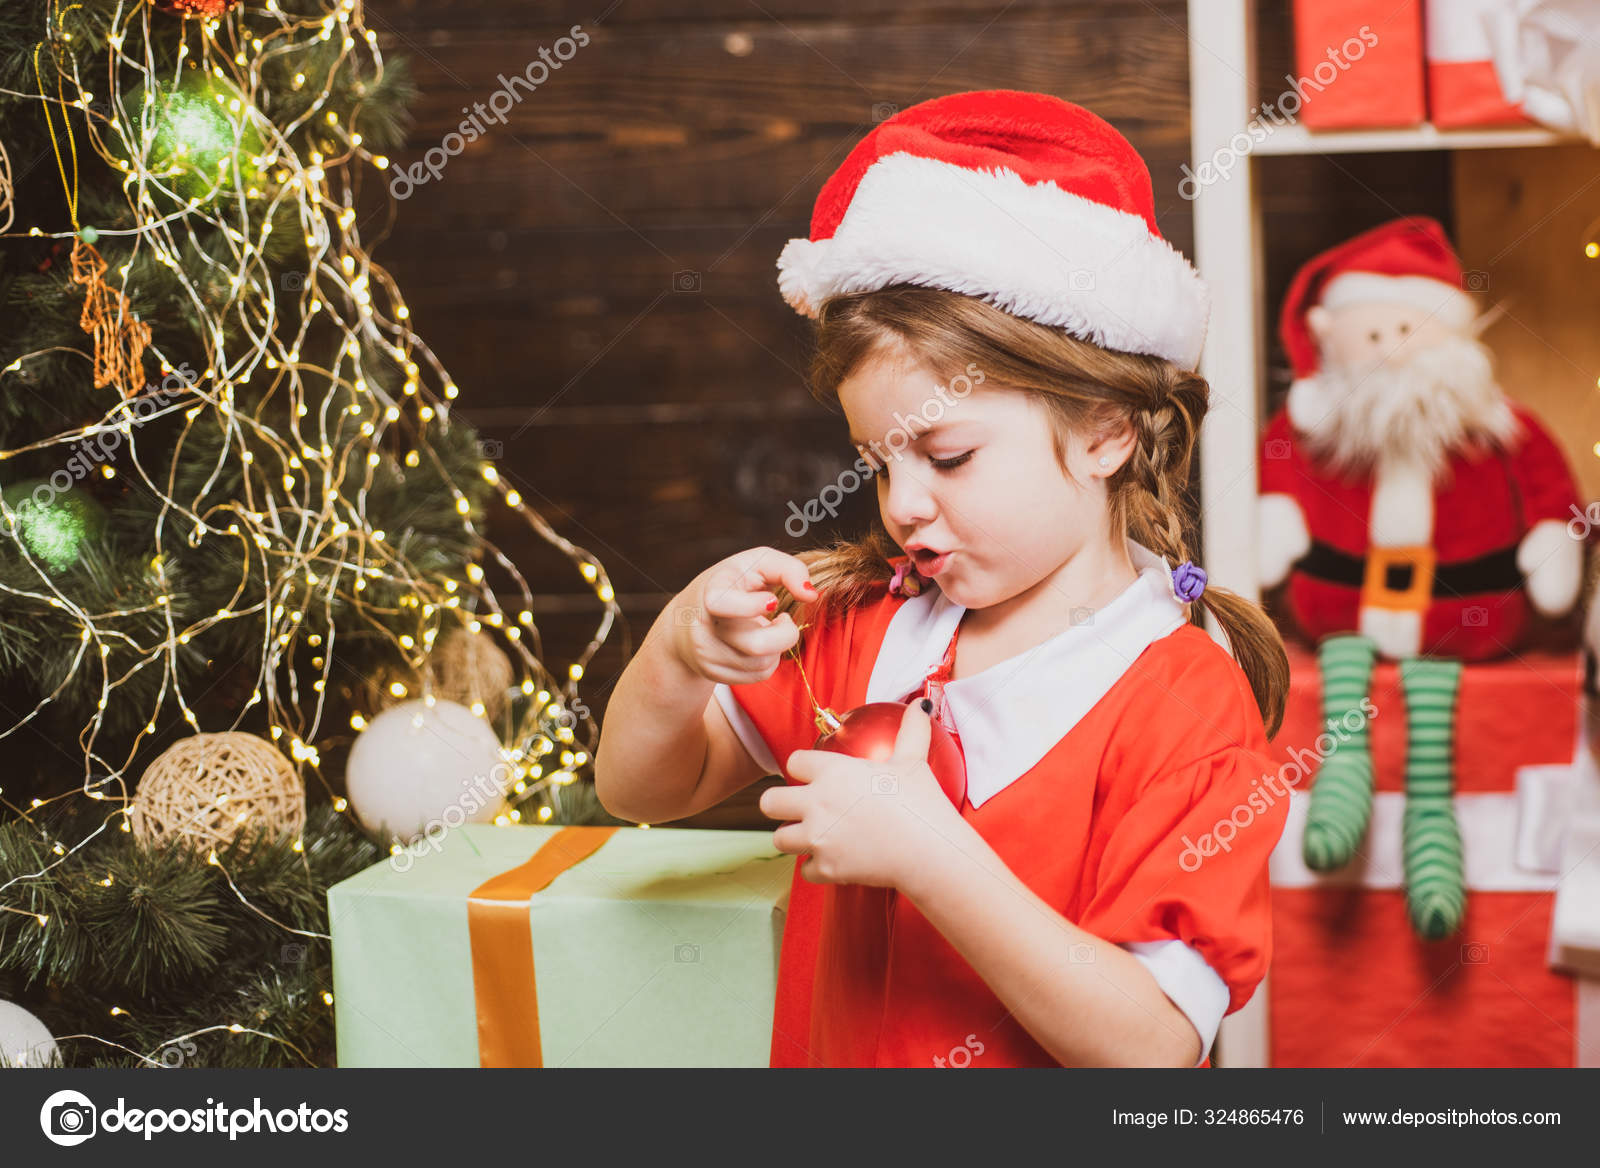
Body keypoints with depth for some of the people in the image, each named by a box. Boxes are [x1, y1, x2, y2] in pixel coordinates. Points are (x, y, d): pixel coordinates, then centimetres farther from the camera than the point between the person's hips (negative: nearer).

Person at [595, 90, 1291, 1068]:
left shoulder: (1186, 704, -13)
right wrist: (681, 653, -12)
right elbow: (641, 790, 7)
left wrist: (931, 856, -27)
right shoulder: (862, 622, 3)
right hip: (828, 1051, 5)